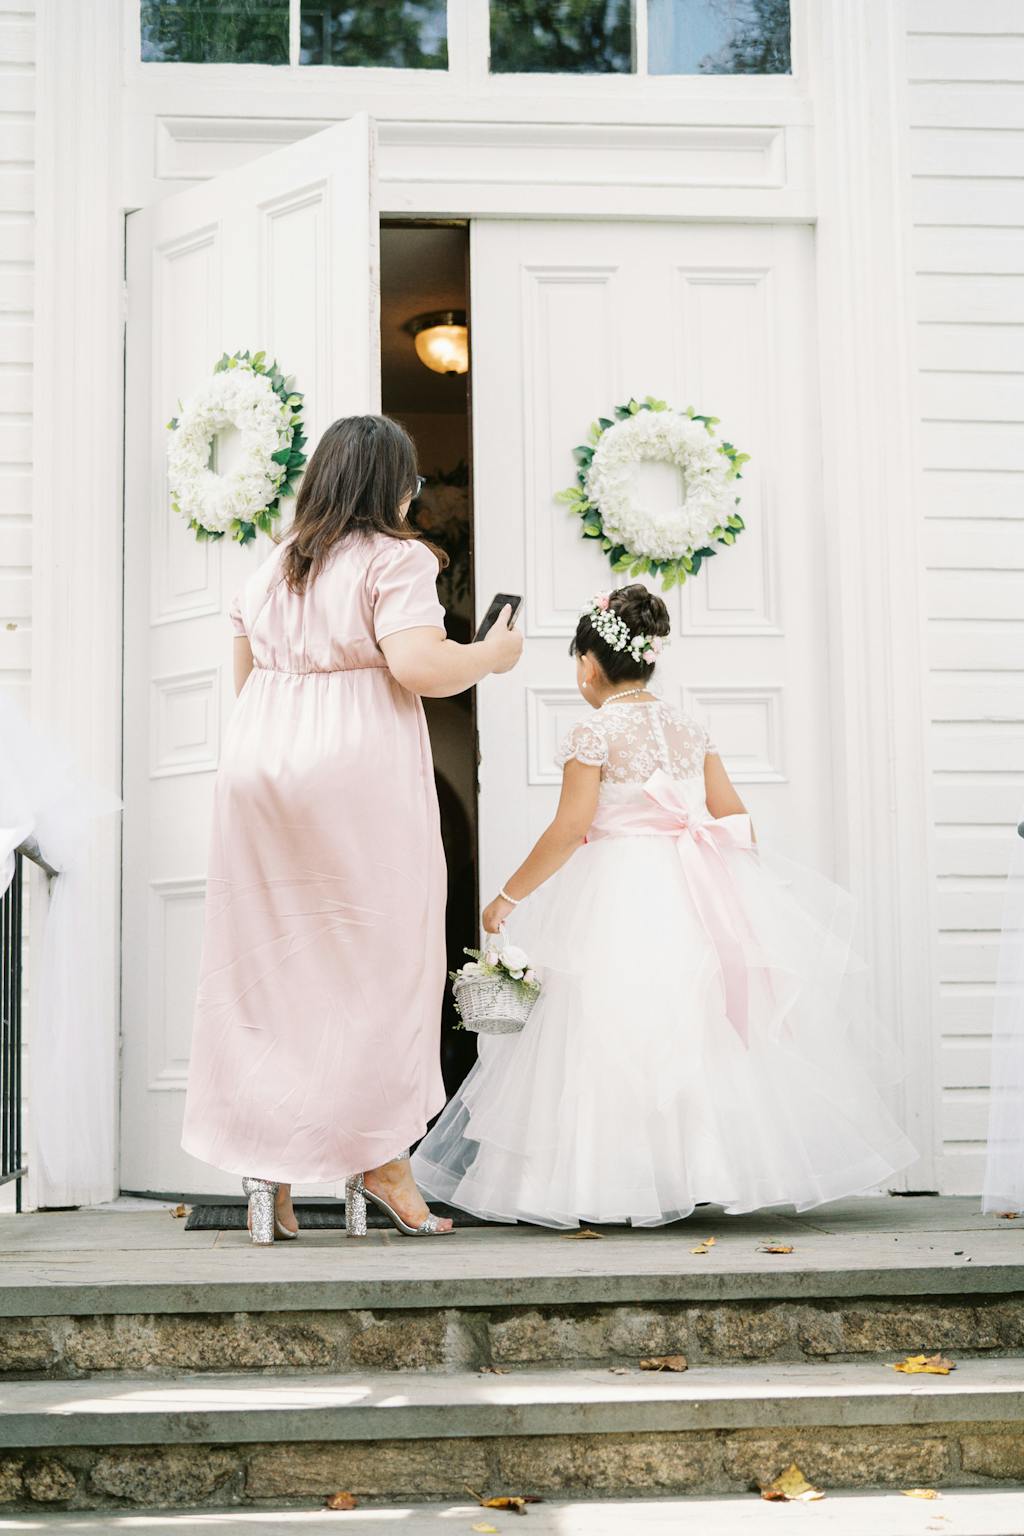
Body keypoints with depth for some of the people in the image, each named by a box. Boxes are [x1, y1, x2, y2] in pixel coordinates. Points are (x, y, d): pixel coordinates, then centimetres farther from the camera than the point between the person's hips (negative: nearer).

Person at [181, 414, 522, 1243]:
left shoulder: (272, 567, 16)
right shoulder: (396, 558, -4)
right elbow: (419, 665, -16)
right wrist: (494, 654, 0)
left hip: (255, 765, 6)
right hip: (357, 771, -6)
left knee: (268, 960, 7)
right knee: (379, 957, 2)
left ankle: (263, 1161, 7)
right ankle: (379, 1157, 1)